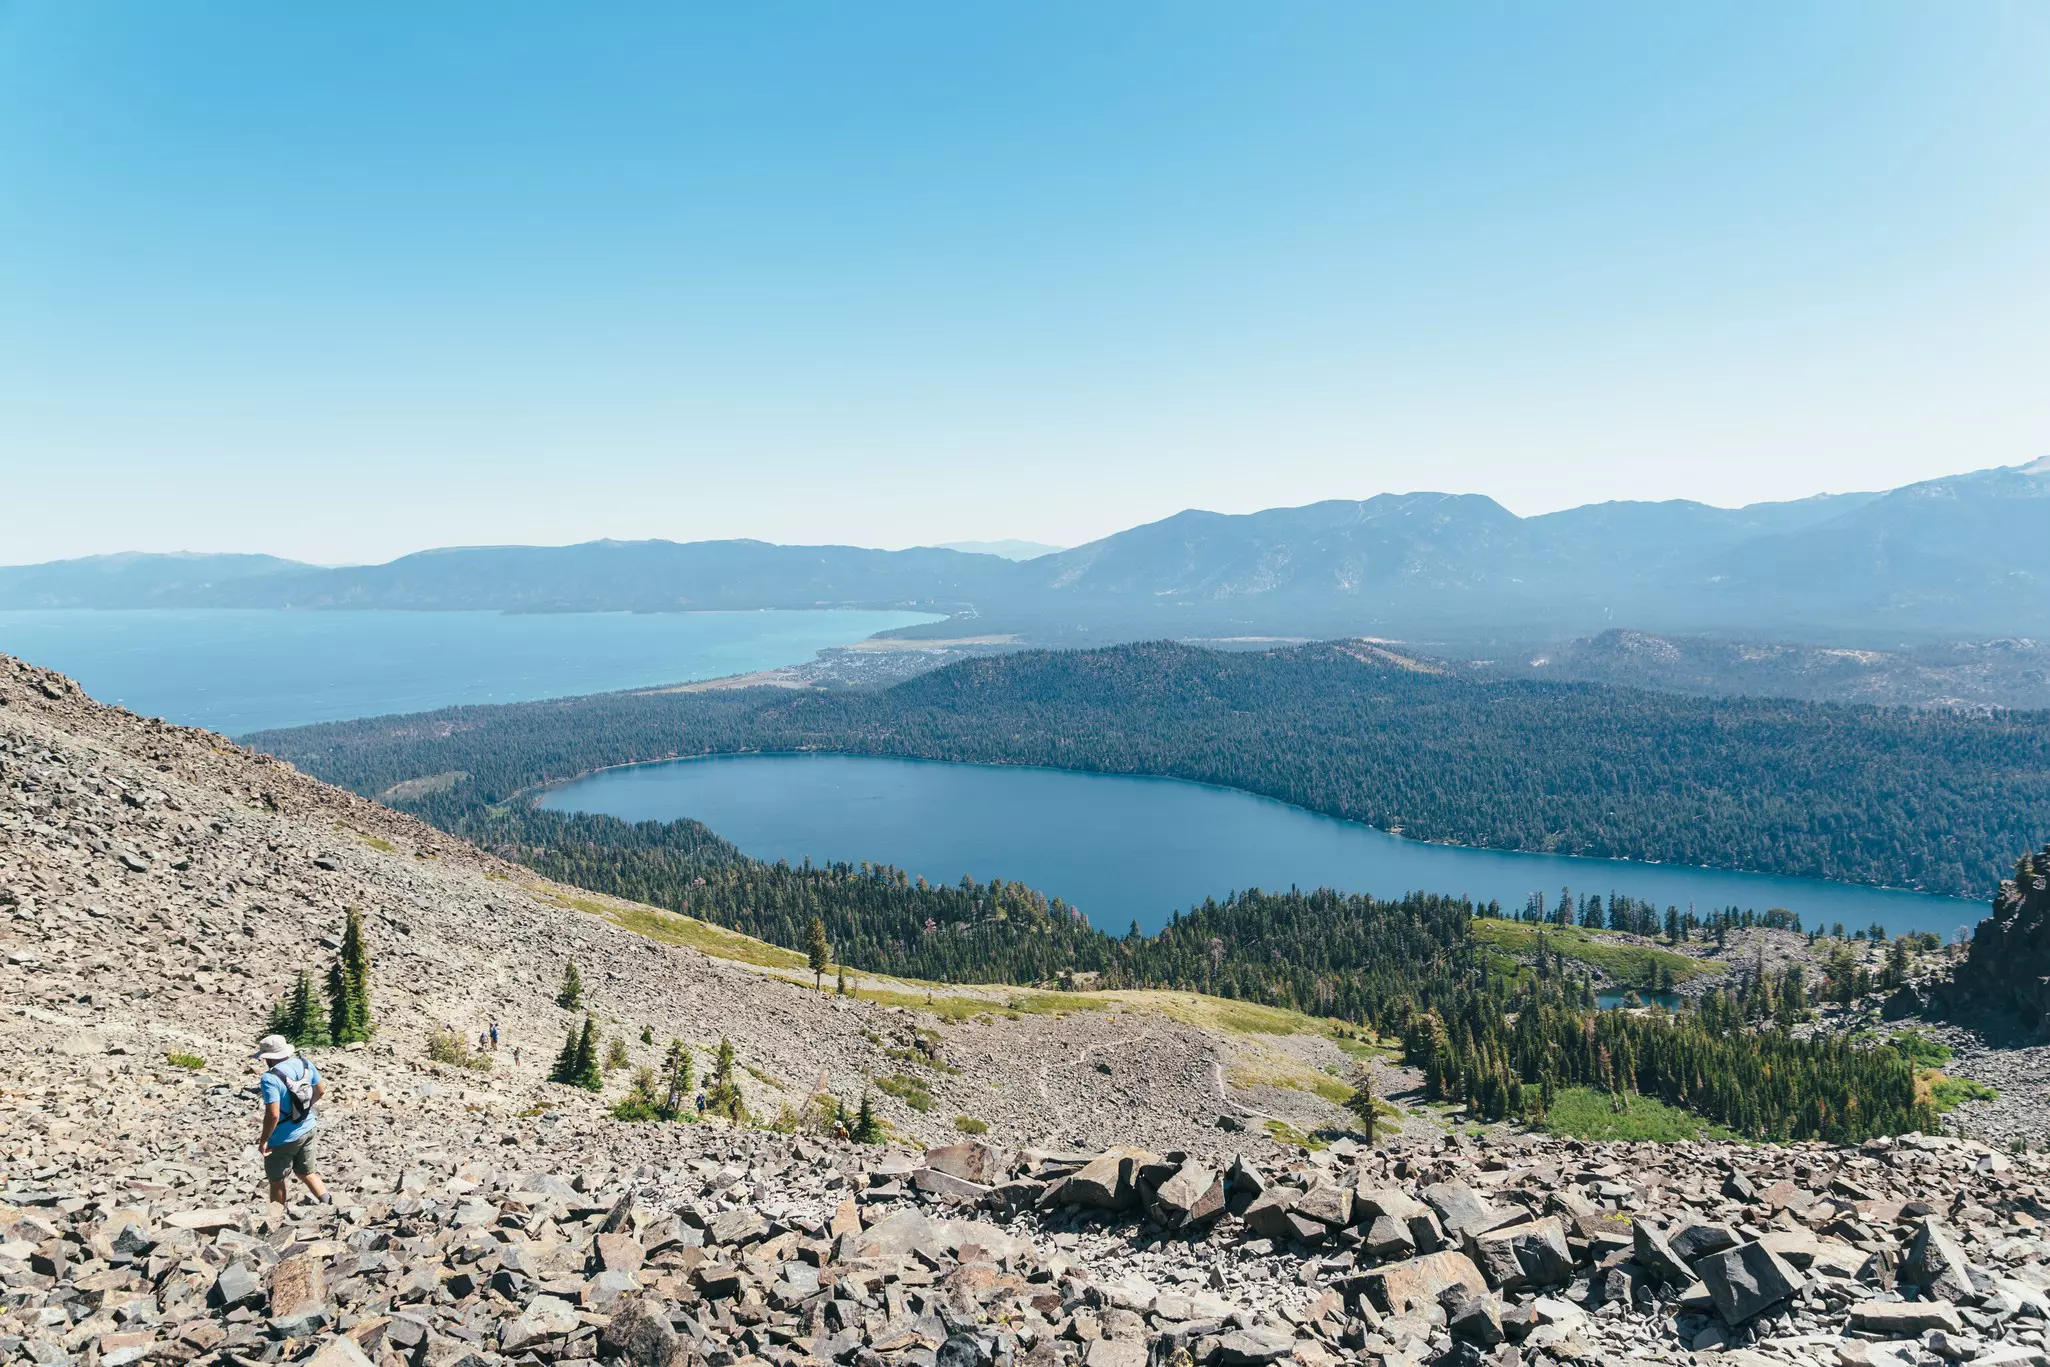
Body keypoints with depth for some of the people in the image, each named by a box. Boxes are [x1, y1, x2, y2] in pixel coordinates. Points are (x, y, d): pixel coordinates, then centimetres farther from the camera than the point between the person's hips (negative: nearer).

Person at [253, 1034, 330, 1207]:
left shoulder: (270, 1079, -28)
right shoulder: (305, 1063, -6)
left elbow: (273, 1115, -30)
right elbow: (321, 1090, 6)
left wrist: (264, 1140, -16)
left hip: (284, 1139, -6)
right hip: (307, 1130, 7)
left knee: (276, 1180, 16)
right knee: (306, 1173, 22)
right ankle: (329, 1204, 14)